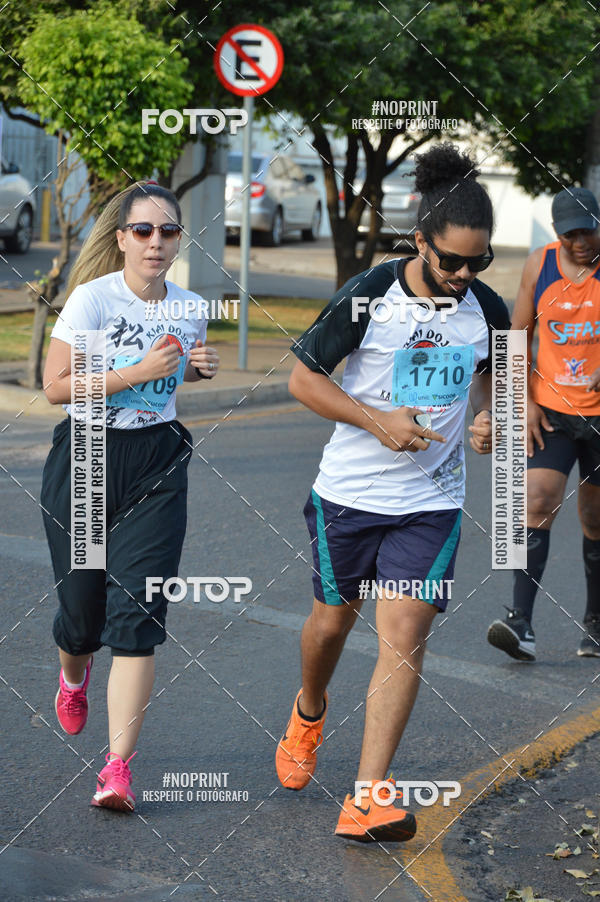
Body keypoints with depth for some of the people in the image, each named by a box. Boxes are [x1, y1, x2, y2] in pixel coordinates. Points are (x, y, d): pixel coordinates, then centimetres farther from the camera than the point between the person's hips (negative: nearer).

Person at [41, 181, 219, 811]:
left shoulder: (189, 309, 5)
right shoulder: (92, 297, -9)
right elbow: (56, 385, -13)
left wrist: (198, 369, 2)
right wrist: (139, 372, -19)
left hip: (157, 464, 2)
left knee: (139, 612, -10)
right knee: (81, 608, 6)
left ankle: (117, 768, -10)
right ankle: (73, 677, 45)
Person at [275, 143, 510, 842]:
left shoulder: (486, 309, 0)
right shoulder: (369, 296, -12)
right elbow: (302, 377, -6)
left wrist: (484, 414, -1)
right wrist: (379, 421, -17)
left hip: (431, 503, 2)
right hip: (349, 495, -1)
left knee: (404, 634, -11)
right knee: (332, 621, 15)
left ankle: (367, 800, -11)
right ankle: (309, 714, 50)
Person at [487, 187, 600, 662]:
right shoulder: (539, 265, 2)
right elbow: (520, 335, 10)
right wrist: (525, 400, 0)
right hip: (551, 410, 1)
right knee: (537, 503, -14)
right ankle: (521, 623, -18)